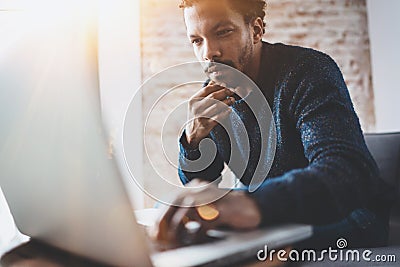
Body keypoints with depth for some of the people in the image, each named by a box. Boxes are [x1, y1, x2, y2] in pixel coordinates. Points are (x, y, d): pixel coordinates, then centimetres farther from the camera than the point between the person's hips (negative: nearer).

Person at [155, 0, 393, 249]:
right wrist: (193, 138, -20)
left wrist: (252, 203, -56)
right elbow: (195, 182, 3)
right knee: (164, 211, -14)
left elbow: (351, 174, -37)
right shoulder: (214, 94, 0)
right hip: (273, 226, 5)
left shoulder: (309, 70, -19)